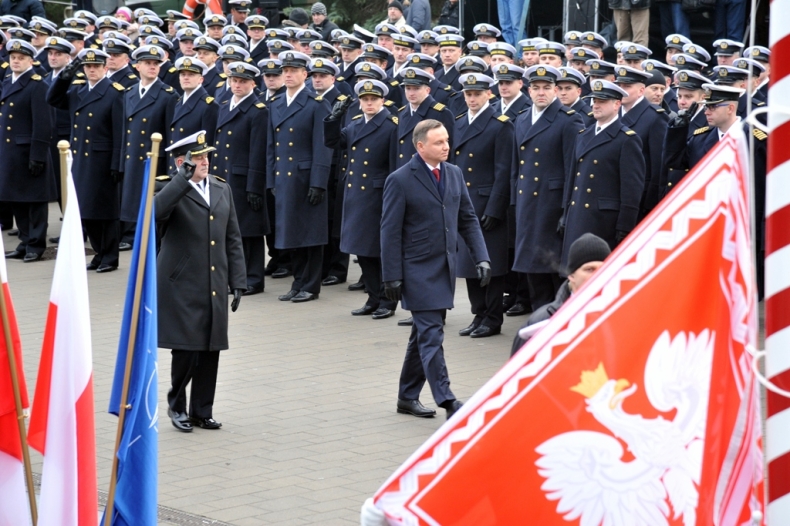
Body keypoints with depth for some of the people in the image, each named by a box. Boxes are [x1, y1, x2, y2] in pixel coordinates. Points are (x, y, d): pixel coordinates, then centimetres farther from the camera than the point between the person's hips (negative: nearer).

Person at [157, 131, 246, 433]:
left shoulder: (222, 190, 13)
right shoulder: (173, 192, -5)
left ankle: (202, 410, 19)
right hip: (181, 287, -5)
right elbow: (154, 213, -29)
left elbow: (233, 240, 15)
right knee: (186, 349, -6)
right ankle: (177, 404, 15)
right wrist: (184, 178, -29)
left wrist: (237, 281, 9)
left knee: (210, 351, 7)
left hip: (214, 288, 5)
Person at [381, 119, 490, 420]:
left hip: (446, 268, 6)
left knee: (423, 334, 13)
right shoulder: (400, 180, -11)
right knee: (431, 335, -9)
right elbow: (390, 232, -10)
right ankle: (446, 401, -11)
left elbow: (468, 219, 12)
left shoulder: (454, 174, 7)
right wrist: (392, 277, -12)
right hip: (419, 270, -6)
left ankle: (408, 397, 23)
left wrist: (481, 258, 1)